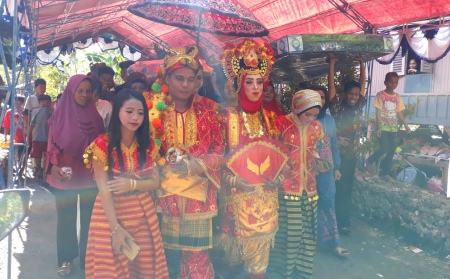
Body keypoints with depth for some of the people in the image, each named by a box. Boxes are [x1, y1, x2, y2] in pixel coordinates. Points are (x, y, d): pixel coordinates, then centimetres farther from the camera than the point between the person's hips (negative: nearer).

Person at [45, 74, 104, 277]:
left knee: (88, 218, 8)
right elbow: (51, 145, -3)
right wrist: (54, 167, -18)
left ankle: (87, 257, 24)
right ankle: (66, 259, 23)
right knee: (66, 218, 9)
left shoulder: (95, 115, 2)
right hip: (65, 176, -1)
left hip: (90, 176, 1)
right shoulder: (60, 114, -3)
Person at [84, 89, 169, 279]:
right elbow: (103, 189, -16)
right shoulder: (103, 144, -13)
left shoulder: (148, 145, 0)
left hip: (143, 213, 4)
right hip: (111, 212, -3)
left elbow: (155, 182, -2)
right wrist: (116, 228, -21)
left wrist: (131, 184, -21)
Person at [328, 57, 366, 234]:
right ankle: (341, 222, 13)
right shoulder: (337, 107, -8)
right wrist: (332, 63, -11)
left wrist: (362, 63, 9)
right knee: (338, 188, 2)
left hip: (352, 155, 6)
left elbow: (363, 83, 11)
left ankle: (344, 221, 26)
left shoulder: (358, 107, 6)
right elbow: (331, 86, -12)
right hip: (338, 154, -5)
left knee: (347, 188, 14)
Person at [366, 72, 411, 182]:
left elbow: (399, 113, 12)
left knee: (391, 151, 4)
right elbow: (378, 112, -10)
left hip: (393, 128, 5)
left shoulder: (397, 97, 9)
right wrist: (379, 127, -17)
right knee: (384, 148, -15)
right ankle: (370, 161, 13)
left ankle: (385, 173, 15)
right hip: (383, 127, -5)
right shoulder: (380, 95, -6)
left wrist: (406, 126, 5)